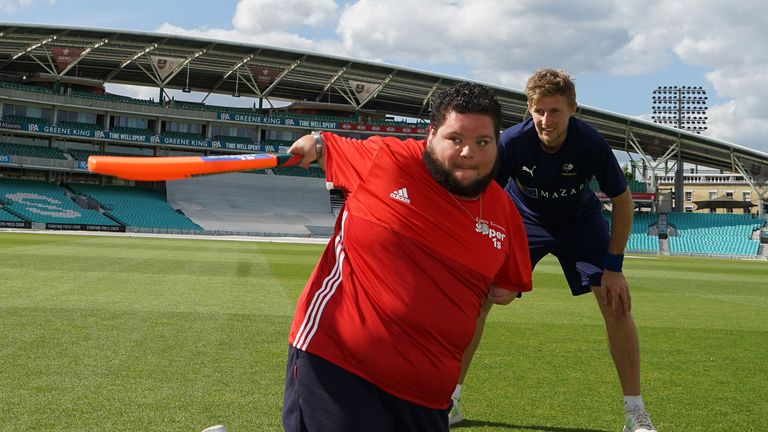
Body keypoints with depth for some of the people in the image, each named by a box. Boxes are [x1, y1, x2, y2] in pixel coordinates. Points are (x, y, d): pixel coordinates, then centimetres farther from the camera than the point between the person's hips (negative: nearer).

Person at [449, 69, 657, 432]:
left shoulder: (592, 143, -30)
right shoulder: (511, 142, -31)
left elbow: (622, 201, -15)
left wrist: (613, 266, -16)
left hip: (580, 220, 0)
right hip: (522, 218, 0)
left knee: (616, 302, -14)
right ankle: (450, 399, 2)